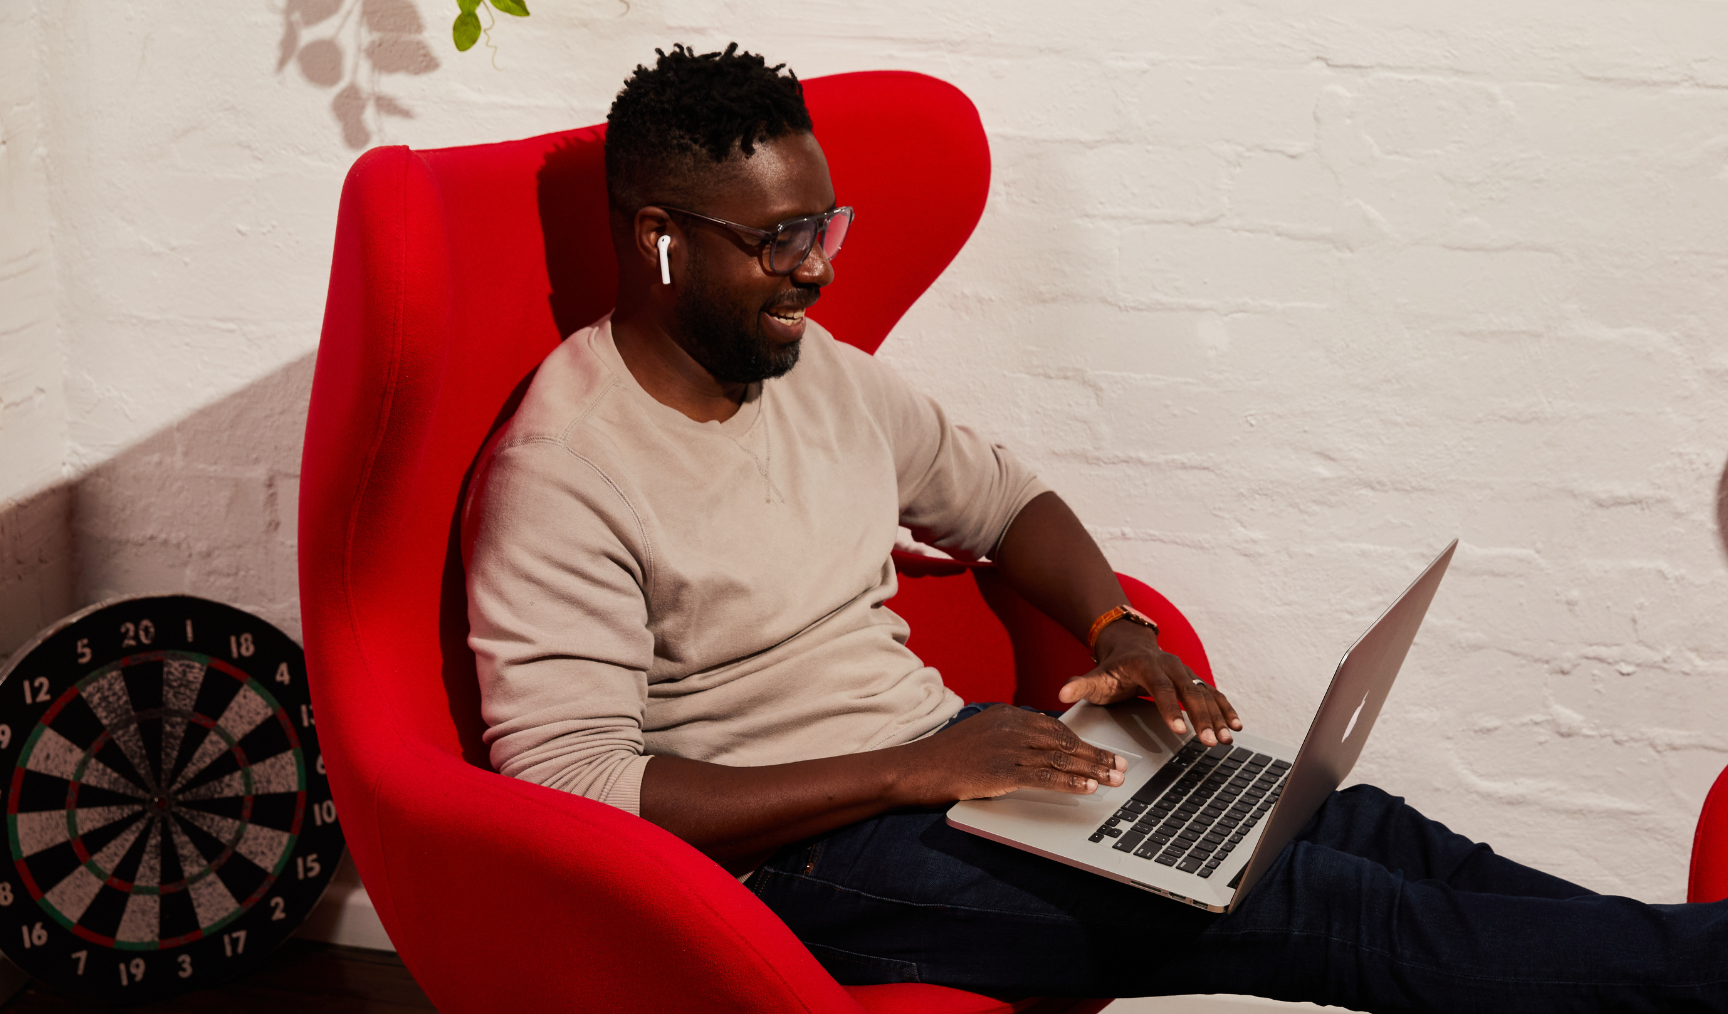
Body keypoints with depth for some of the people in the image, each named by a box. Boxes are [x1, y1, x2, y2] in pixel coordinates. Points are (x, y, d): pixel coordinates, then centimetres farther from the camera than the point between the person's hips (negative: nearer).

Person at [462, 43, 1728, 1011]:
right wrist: (908, 773, -26)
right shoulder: (563, 475, -18)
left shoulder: (816, 369, 6)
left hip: (940, 752, 8)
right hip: (795, 854, -8)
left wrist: (1119, 630, -2)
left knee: (1357, 828, -10)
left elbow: (999, 495, 20)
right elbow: (566, 788, -25)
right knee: (1309, 907, -18)